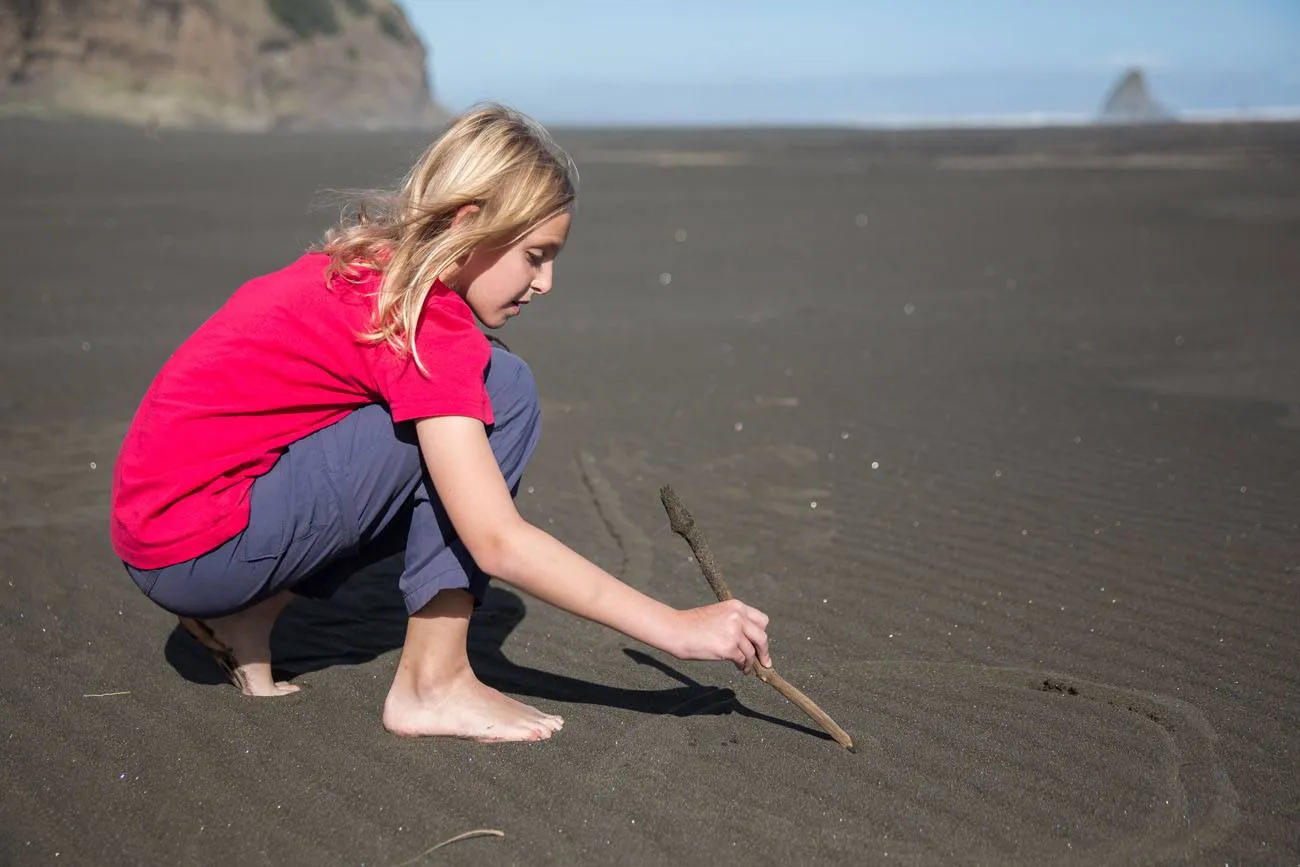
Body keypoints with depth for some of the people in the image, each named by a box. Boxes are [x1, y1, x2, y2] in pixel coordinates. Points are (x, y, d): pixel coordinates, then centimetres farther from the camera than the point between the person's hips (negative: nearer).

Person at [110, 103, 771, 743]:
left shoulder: (365, 268, 7)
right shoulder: (424, 323, -19)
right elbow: (497, 542, -24)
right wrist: (677, 629, -20)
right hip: (198, 550, -9)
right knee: (502, 391, -13)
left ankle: (243, 617, 12)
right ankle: (433, 683, -8)